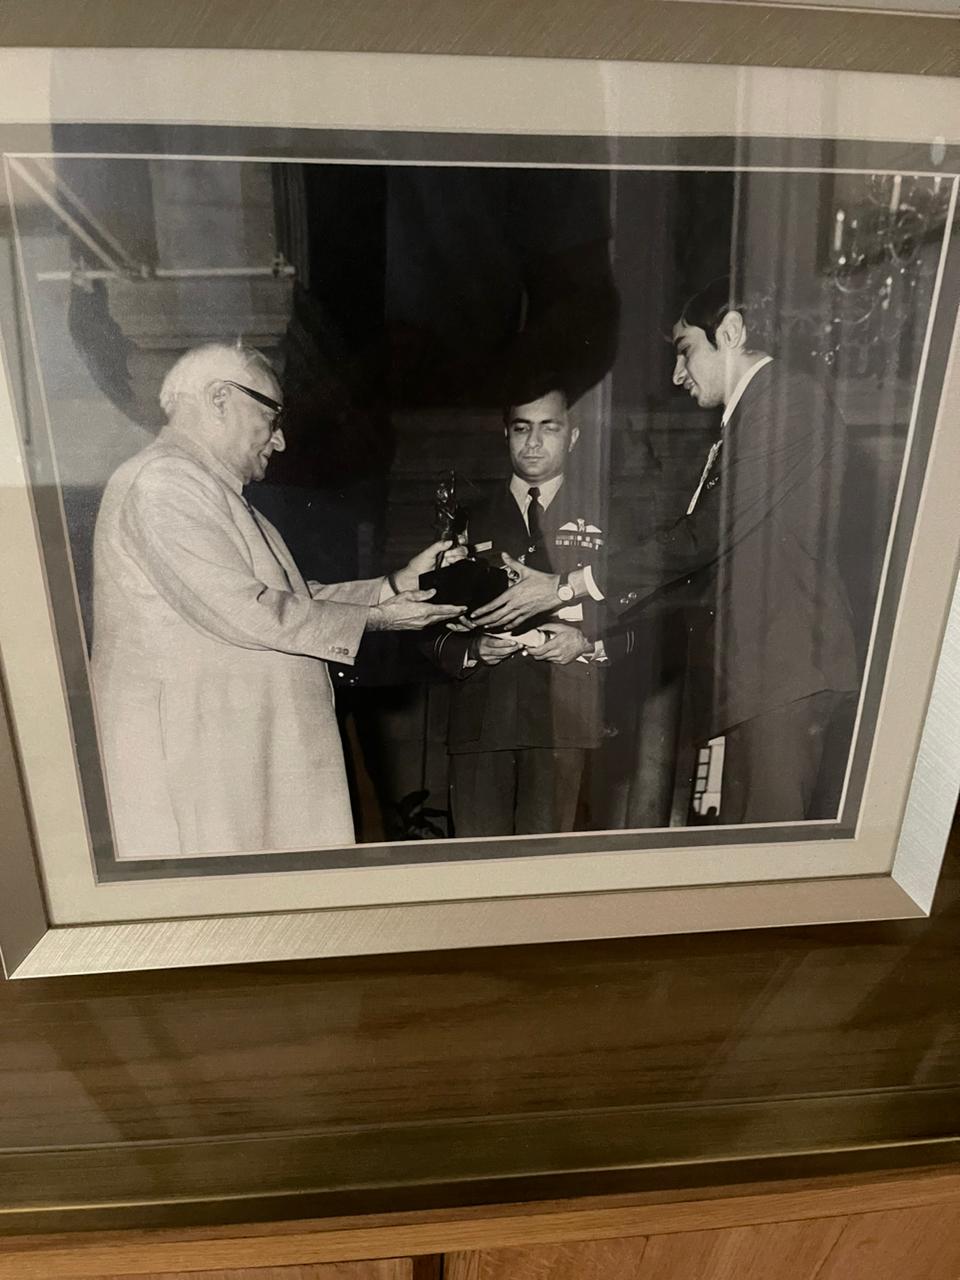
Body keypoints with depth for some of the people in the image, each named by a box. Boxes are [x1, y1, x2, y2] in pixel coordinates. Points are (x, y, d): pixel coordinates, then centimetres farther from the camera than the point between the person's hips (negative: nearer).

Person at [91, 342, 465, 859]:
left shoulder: (211, 489, 21)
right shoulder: (162, 480, -11)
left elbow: (289, 601, 16)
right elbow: (239, 611, -20)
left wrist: (393, 586, 10)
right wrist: (373, 617, -12)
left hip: (248, 753, 10)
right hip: (197, 758, -9)